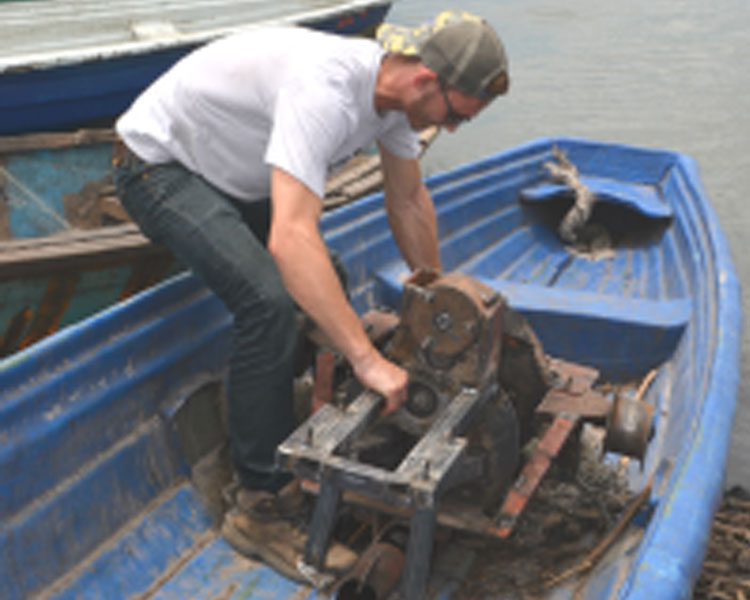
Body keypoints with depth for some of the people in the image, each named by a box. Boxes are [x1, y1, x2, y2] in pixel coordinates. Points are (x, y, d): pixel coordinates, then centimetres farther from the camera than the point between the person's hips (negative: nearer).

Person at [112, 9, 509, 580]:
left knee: (323, 283, 13)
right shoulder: (325, 93, -38)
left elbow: (409, 201, 6)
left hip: (233, 171, 9)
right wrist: (368, 360, -45)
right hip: (161, 164, -9)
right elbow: (291, 239, -47)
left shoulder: (396, 85, -9)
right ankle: (261, 506, -13)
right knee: (271, 301, -26)